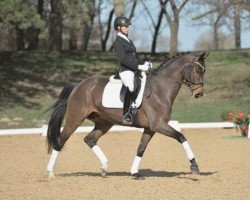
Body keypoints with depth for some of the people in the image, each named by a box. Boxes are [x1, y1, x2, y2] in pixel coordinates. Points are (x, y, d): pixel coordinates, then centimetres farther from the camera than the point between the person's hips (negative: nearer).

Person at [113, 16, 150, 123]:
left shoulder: (128, 40, 22)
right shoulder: (118, 42, -5)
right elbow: (123, 59, -17)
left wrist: (144, 63, 10)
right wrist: (139, 67, -22)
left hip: (135, 70, 10)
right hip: (125, 71, -10)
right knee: (131, 87, -35)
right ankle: (126, 114, -32)